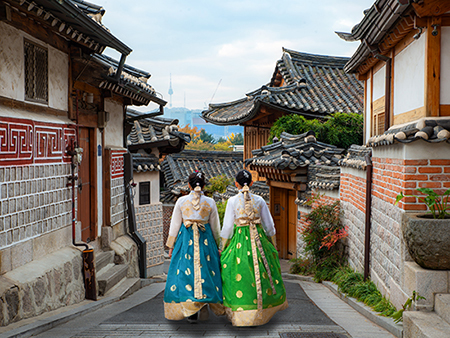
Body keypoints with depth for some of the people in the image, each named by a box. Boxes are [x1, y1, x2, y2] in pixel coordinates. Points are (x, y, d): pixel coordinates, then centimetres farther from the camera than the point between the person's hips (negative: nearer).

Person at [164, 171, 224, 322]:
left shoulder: (181, 201, -3)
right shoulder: (210, 202, -1)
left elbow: (175, 224, 2)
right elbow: (215, 227, 7)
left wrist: (171, 245, 11)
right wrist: (216, 245, 21)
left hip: (186, 240, -1)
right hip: (206, 240, 1)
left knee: (186, 271, 3)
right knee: (204, 270, 8)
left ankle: (190, 310, -4)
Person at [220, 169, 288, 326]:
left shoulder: (233, 201, -6)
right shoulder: (259, 200, 1)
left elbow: (227, 227, -5)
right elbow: (269, 225, 6)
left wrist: (222, 248, 6)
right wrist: (273, 246, 18)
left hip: (239, 239, -2)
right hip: (259, 239, 3)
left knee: (240, 275, 3)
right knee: (261, 272, 13)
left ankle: (242, 315, 3)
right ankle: (261, 311, 22)